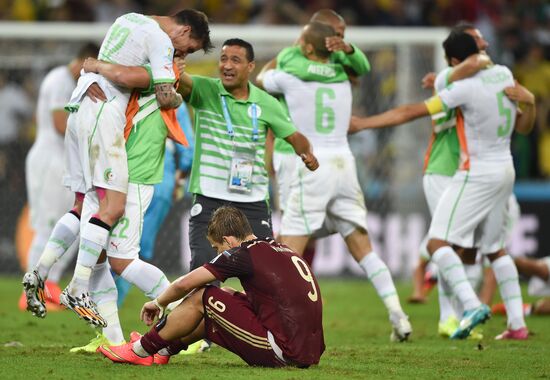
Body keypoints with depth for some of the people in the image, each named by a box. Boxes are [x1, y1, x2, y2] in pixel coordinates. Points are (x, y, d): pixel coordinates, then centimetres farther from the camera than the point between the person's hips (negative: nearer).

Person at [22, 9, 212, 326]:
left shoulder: (130, 19, 20)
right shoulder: (161, 41, -7)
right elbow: (166, 97, -12)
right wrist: (180, 97, 12)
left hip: (81, 108, 10)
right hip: (103, 114, -10)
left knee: (83, 204, 14)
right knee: (114, 206, -13)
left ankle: (39, 274, 7)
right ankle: (78, 290, -21)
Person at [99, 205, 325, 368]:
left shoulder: (244, 254, -6)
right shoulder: (282, 251, 18)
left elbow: (185, 284, -1)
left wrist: (158, 303, 19)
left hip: (283, 353, -9)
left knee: (202, 298, 3)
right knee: (220, 302, 24)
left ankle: (142, 351, 15)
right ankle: (164, 350, 33)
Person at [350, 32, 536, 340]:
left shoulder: (466, 88, -18)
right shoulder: (504, 75, 4)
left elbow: (411, 112, -16)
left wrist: (363, 123, -11)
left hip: (477, 173, -8)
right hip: (505, 172, 8)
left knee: (438, 242, -11)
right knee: (495, 248, 17)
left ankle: (471, 303, -29)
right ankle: (517, 323, 13)